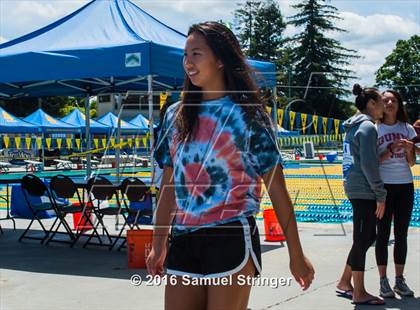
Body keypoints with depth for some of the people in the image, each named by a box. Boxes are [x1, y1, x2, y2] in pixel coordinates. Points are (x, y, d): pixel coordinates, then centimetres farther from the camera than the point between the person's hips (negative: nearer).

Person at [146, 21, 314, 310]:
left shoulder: (247, 113, -3)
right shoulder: (176, 115, 10)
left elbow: (276, 188, -3)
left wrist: (296, 255, -4)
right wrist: (159, 244, 13)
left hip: (232, 240, -4)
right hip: (183, 241, 5)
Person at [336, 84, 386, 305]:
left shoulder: (353, 127, 17)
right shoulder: (368, 127, -13)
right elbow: (368, 165, -18)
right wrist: (380, 195, -15)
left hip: (354, 187, 10)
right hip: (364, 190, -10)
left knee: (366, 236, 16)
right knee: (363, 239, -2)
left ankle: (344, 283, 23)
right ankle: (359, 293, 6)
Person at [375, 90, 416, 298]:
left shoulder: (407, 128, 8)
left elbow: (412, 162, 9)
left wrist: (409, 150, -11)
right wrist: (391, 150, -19)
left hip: (405, 185, 3)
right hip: (383, 186, -3)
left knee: (401, 234, 7)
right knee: (383, 234, 0)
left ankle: (400, 280, 14)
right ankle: (383, 281, 4)